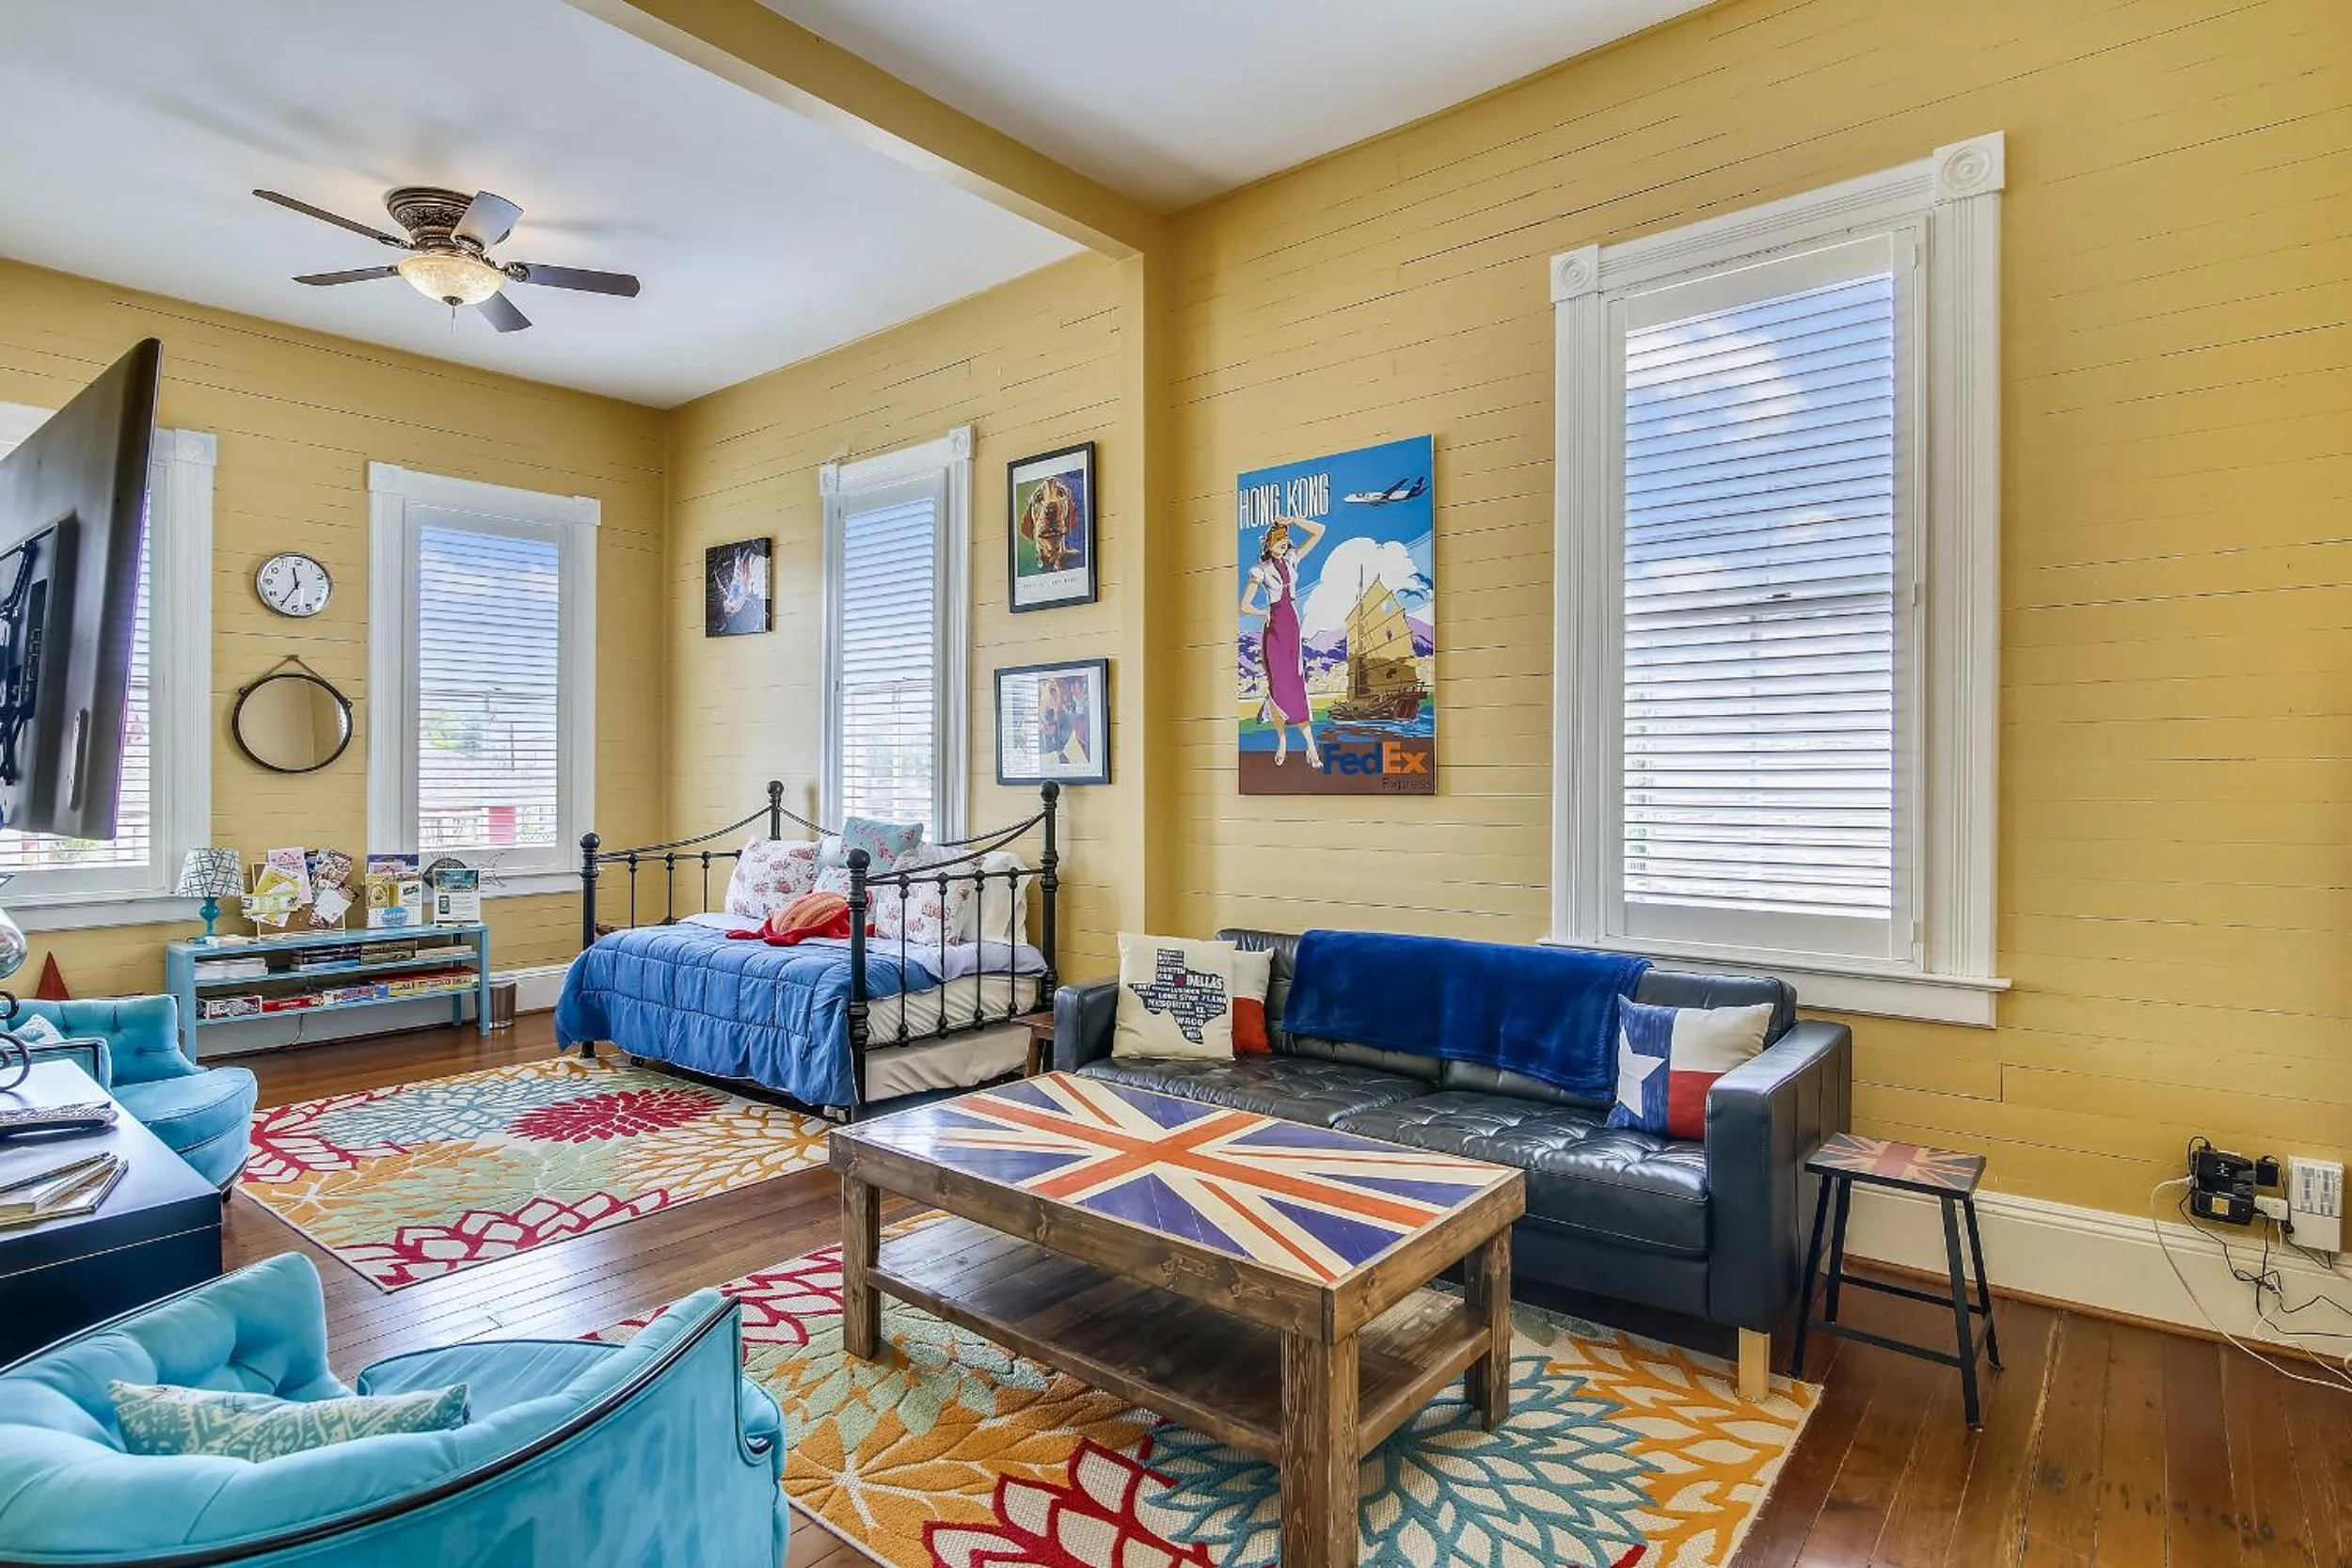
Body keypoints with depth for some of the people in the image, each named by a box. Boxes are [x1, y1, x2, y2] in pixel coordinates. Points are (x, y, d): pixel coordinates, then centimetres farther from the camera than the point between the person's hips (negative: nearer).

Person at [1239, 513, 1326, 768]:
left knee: (1297, 685, 0)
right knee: (1278, 686, -4)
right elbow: (1245, 606, -2)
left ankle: (1311, 748, 0)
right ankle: (1281, 740, 13)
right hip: (1274, 630, -3)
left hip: (1293, 628, 3)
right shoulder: (1261, 571, -2)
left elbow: (1319, 531, 8)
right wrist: (1265, 613, 8)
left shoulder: (1292, 560, 9)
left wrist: (1293, 520, 1)